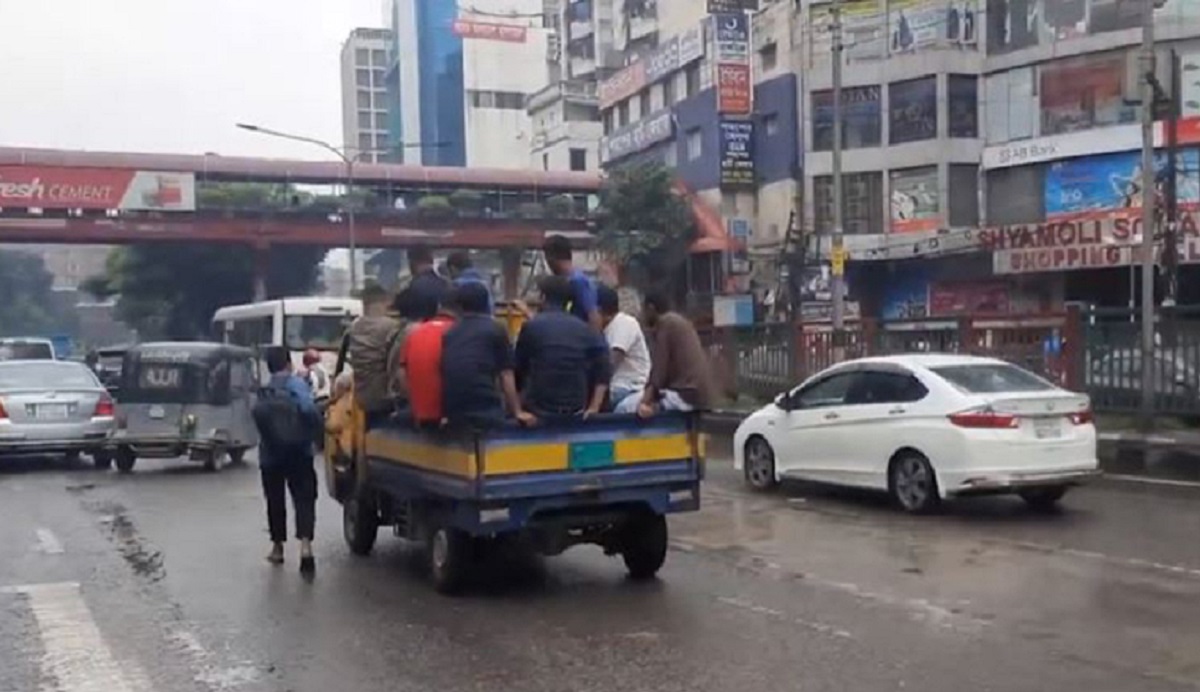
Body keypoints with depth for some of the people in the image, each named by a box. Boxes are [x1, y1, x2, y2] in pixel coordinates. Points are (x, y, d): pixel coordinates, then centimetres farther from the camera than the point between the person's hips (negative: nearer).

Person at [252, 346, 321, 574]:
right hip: (299, 454, -3)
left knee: (275, 501, 15)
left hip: (271, 456, 3)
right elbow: (310, 412, -21)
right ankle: (305, 545, -20)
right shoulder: (297, 385, -8)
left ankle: (277, 548, 25)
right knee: (304, 499, -2)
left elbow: (259, 419, -8)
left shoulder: (263, 393, 2)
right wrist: (310, 434, -6)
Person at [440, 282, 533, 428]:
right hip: (485, 408, -4)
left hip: (452, 412, 4)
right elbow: (505, 375, 3)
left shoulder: (448, 333, 19)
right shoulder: (496, 330, 7)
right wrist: (518, 412, 7)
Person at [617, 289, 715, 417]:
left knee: (626, 406, -9)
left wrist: (645, 402, -15)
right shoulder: (682, 322, 22)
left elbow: (660, 369, -12)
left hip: (685, 395, -10)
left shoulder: (664, 324, -4)